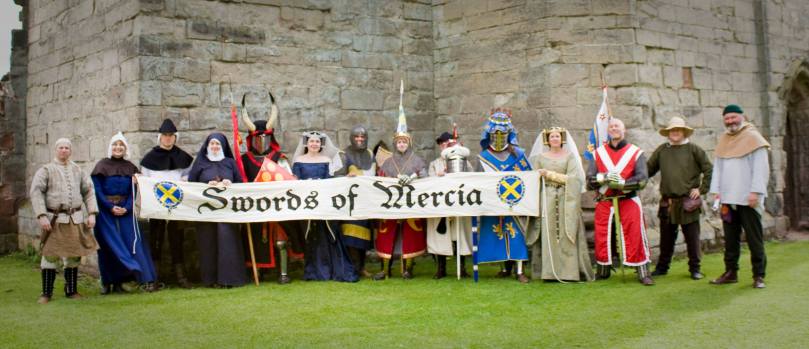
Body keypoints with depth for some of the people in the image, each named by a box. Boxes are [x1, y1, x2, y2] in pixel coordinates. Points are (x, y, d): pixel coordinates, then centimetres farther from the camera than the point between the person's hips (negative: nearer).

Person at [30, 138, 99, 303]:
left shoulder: (78, 171, 10)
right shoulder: (46, 170, 0)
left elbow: (89, 192, 11)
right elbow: (36, 193, -7)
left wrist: (92, 213, 0)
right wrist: (41, 216, -16)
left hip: (76, 220, 4)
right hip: (54, 220, -3)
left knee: (74, 256, 9)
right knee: (50, 256, -2)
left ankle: (71, 291, 21)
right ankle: (46, 293, 9)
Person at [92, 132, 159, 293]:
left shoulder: (130, 167, 9)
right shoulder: (102, 165, 0)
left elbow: (133, 191, 5)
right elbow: (97, 189, -6)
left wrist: (126, 208, -10)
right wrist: (110, 207, -14)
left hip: (125, 211, 3)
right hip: (105, 211, -3)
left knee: (131, 242, -7)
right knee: (108, 245, -1)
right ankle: (106, 282, 8)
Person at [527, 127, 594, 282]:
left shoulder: (570, 156, 8)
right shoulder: (540, 157, 13)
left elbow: (572, 178, -3)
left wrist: (549, 174, -7)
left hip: (565, 200, -1)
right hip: (546, 199, 1)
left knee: (566, 233, -6)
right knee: (547, 234, -5)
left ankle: (568, 271, -4)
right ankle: (549, 271, -4)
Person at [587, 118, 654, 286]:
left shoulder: (636, 152, 3)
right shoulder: (599, 153, 11)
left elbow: (642, 179, -8)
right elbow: (589, 179, 4)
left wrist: (622, 183, -21)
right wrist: (604, 178, -16)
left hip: (629, 201, -2)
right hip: (604, 203, 2)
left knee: (635, 237, -6)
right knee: (602, 238, 5)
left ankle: (643, 273, 0)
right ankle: (603, 271, 20)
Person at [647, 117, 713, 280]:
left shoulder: (693, 149, 0)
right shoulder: (661, 150, 8)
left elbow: (709, 170, 1)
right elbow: (648, 169, 12)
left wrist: (701, 189, -3)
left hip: (688, 201, -2)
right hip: (667, 202, 2)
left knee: (692, 237, 4)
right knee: (666, 237, 11)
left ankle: (694, 268, 15)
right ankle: (662, 267, 22)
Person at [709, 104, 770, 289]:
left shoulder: (753, 138, -1)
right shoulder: (723, 140, 16)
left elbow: (761, 168, -7)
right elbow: (717, 167, 16)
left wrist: (755, 191, -15)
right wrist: (716, 190, 6)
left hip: (748, 199, -5)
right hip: (728, 199, 5)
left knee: (754, 238, -2)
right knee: (730, 238, 8)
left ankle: (759, 275, 3)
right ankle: (731, 272, 15)